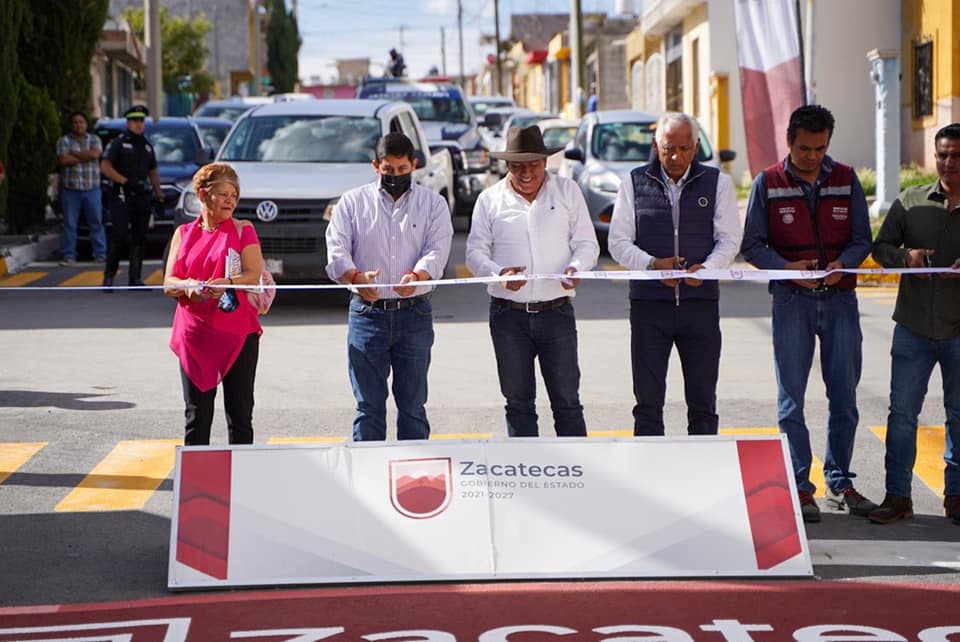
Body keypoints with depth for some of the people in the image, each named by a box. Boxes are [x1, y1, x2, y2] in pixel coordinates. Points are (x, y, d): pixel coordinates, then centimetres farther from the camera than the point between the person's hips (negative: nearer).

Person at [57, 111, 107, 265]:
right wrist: (85, 157, -7)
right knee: (69, 224, 0)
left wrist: (74, 153, -7)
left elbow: (95, 154, -12)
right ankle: (69, 255, 4)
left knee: (96, 222, 1)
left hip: (92, 189, 1)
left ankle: (100, 254, 6)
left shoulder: (94, 140, 9)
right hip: (70, 190, -1)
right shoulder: (64, 141, 6)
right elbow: (64, 160, -11)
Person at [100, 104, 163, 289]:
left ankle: (135, 278, 8)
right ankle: (109, 276, -8)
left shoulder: (147, 146, 18)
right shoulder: (118, 143, 0)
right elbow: (105, 167, -7)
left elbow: (153, 172, 23)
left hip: (143, 197, 6)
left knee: (140, 238, 4)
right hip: (123, 196, -6)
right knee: (118, 236, -12)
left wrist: (158, 191, 6)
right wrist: (124, 180, -15)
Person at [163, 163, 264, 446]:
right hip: (195, 334, 2)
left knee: (240, 415, 1)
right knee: (197, 416, 2)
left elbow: (254, 275, -5)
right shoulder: (184, 233, 12)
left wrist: (226, 283, -24)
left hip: (238, 333, -1)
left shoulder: (243, 230, 6)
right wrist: (189, 287, -17)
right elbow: (168, 283, 6)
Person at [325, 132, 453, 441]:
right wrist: (356, 277, -24)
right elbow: (336, 250, -2)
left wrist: (416, 276, -28)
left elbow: (437, 250, -6)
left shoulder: (433, 204, 9)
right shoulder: (353, 202, 9)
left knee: (412, 404, 4)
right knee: (369, 405, -2)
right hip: (367, 312, 0)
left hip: (415, 314, 0)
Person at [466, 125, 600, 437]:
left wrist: (576, 268, -16)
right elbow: (475, 251, 4)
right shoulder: (490, 199, 8)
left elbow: (587, 243, 6)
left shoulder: (567, 191, 8)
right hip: (508, 315, 1)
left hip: (557, 312, -1)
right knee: (518, 402, 6)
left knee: (567, 402, -1)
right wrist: (499, 273, -17)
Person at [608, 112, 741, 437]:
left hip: (701, 301, 0)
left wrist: (706, 268, -16)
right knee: (648, 399, -1)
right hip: (649, 302, 0)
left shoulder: (717, 183, 8)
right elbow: (618, 242, 5)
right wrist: (652, 264, -14)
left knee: (703, 400, 4)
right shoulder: (635, 183, 7)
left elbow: (730, 239, 4)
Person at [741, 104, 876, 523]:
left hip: (840, 299, 2)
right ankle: (799, 486, 6)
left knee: (844, 395, 5)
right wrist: (787, 267, -15)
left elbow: (862, 239, 8)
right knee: (791, 398, -1)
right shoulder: (767, 183, 2)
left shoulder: (846, 180, 8)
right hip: (791, 300, -2)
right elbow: (752, 245, 2)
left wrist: (841, 264, -12)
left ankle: (840, 481, 17)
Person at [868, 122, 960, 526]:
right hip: (914, 327, 1)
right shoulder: (911, 201, 7)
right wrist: (905, 256, -11)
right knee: (902, 412, 1)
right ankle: (898, 496, 8)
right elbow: (880, 246, 10)